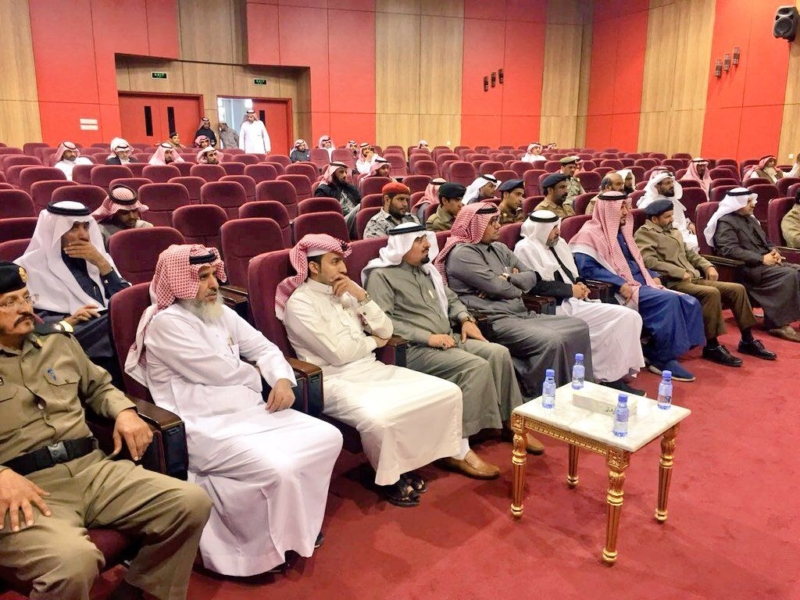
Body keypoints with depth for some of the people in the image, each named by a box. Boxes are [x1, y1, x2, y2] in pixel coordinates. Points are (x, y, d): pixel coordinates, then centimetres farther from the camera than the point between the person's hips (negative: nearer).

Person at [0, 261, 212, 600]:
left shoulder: (58, 342, 20)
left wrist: (124, 412, 8)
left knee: (192, 503, -12)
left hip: (92, 468, 6)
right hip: (27, 485, -5)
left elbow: (99, 386, 31)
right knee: (74, 561, -37)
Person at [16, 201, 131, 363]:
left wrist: (101, 263, 1)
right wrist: (68, 322, -17)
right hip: (70, 335, -4)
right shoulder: (31, 267, 9)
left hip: (111, 325, 5)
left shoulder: (96, 259, 21)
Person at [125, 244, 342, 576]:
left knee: (327, 437, -4)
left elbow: (263, 347, 18)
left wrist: (283, 379, -3)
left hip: (252, 411, 9)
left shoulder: (220, 312, 14)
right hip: (205, 429, -9)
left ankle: (299, 523, 15)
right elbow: (219, 372, -16)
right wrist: (256, 374, 4)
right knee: (279, 469, -29)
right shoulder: (166, 323, -12)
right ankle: (276, 546, 1)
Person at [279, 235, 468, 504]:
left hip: (374, 370, 7)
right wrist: (372, 342, 2)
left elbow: (386, 331, 9)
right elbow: (338, 353, -16)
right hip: (337, 382, -7)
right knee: (379, 418, -38)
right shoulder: (299, 303, -9)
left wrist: (362, 296, -4)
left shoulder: (346, 292, 13)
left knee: (449, 392, -6)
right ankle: (390, 476, -5)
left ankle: (406, 460, 8)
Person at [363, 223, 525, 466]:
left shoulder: (426, 268, 19)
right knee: (476, 366, -28)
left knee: (499, 353, -12)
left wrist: (466, 319, 6)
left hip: (450, 339, 8)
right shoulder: (381, 275, -6)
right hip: (415, 349, -8)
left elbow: (451, 298, 29)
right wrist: (428, 337, -21)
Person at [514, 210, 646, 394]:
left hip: (575, 299, 9)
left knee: (630, 317, -8)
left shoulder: (558, 243, 20)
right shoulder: (526, 248, -7)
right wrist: (571, 290, -13)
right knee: (621, 319, -20)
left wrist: (580, 284, 2)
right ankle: (610, 377, -9)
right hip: (556, 307, -9)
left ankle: (620, 372, -3)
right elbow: (536, 285, -17)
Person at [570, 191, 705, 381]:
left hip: (641, 284, 9)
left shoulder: (621, 231, 22)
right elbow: (586, 268, -20)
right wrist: (620, 284, -25)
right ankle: (663, 358, -16)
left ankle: (655, 352, -7)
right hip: (621, 291, -9)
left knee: (689, 303, -10)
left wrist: (653, 276, 10)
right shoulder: (591, 234, -6)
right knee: (668, 300, -30)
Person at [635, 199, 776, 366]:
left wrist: (707, 266, 8)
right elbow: (649, 262, -18)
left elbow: (689, 253, 27)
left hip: (694, 278, 9)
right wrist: (681, 273, -20)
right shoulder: (644, 234, -4)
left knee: (738, 289, -2)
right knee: (711, 292, -33)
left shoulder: (673, 231, 25)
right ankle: (712, 346, -22)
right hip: (673, 282, -9)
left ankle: (747, 340, 7)